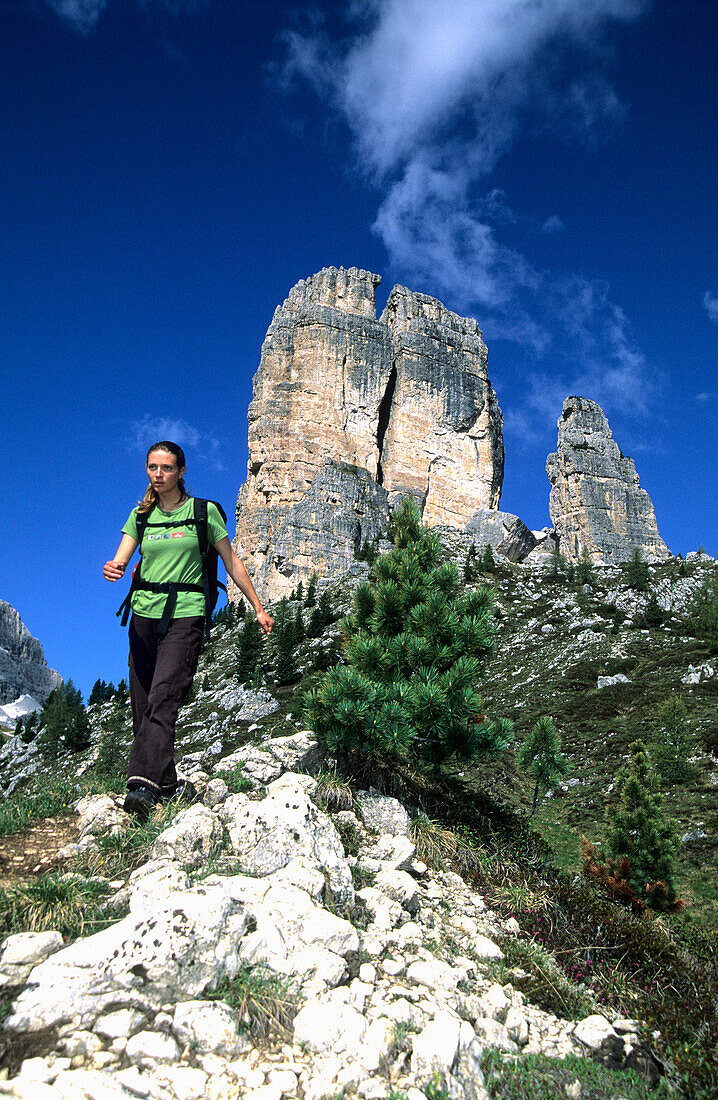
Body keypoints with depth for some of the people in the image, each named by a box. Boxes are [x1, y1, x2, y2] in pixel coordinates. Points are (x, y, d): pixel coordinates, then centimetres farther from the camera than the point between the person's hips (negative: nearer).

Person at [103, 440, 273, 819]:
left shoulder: (204, 512, 3)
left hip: (186, 614, -4)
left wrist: (258, 607, 10)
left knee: (162, 699, -20)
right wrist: (113, 568, -22)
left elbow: (232, 562, 8)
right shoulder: (141, 514, 12)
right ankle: (168, 784, 16)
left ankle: (144, 784, -27)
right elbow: (120, 560, 3)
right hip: (144, 614, 5)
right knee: (142, 706, 4)